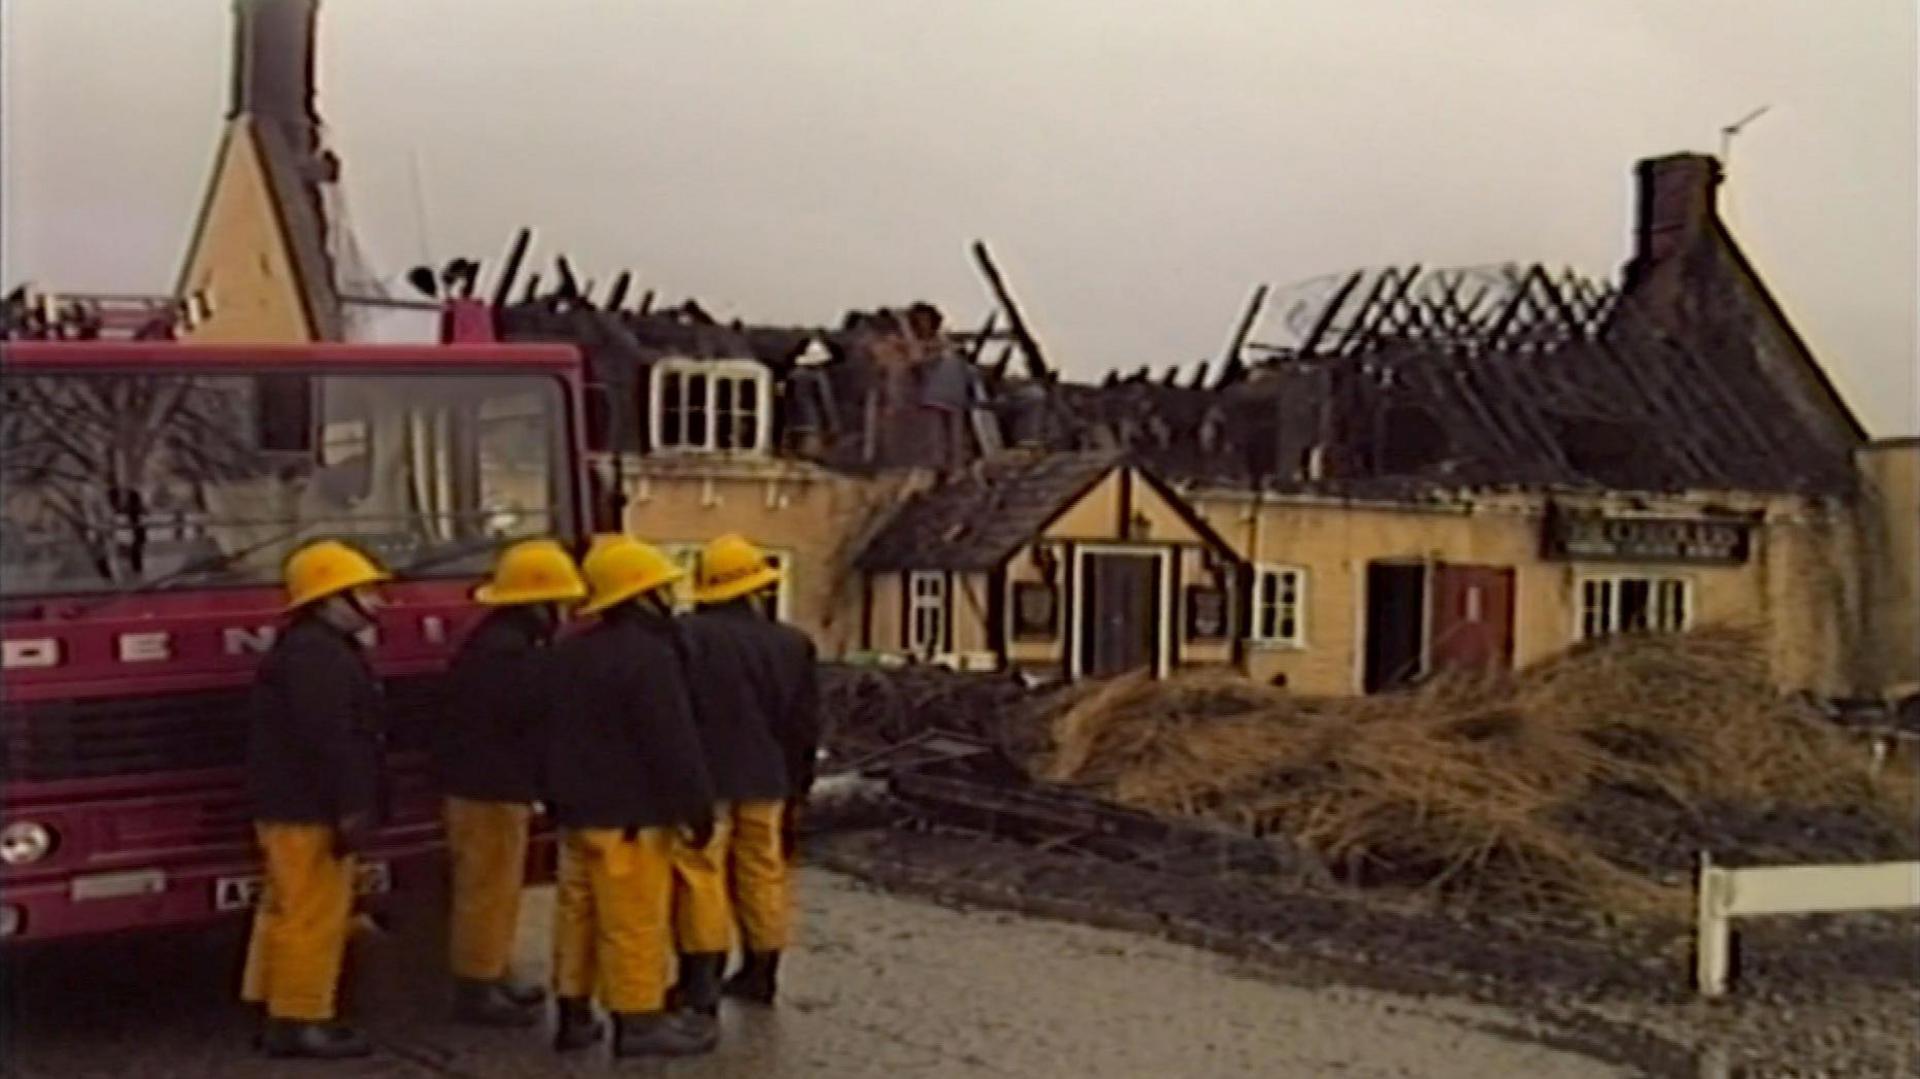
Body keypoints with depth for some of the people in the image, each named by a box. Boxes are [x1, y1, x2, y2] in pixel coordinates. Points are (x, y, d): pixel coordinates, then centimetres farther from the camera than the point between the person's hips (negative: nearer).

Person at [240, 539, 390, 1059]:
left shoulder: (322, 651, 18)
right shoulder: (315, 655, -18)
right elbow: (327, 741, -24)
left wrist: (346, 809, 23)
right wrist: (347, 811, -24)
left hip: (298, 808, 11)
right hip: (309, 811, -11)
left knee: (292, 912, 15)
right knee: (311, 915, -6)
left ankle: (286, 1015, 22)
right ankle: (300, 1021, -1)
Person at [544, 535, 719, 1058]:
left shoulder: (570, 652, 11)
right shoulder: (648, 655, -18)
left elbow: (556, 730, 19)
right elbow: (672, 741, -19)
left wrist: (557, 797, 26)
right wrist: (696, 805, -13)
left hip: (578, 806, 9)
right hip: (629, 812, -9)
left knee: (578, 912, 13)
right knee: (634, 919, -3)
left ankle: (573, 1014, 20)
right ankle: (639, 1021, 2)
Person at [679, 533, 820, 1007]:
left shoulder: (688, 636, -12)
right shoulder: (792, 644, 4)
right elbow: (804, 726, 10)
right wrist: (796, 788, 19)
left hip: (705, 781, -5)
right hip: (767, 782, 5)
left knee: (699, 883, 2)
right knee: (763, 879, 14)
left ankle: (697, 986, 5)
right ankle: (760, 976, 24)